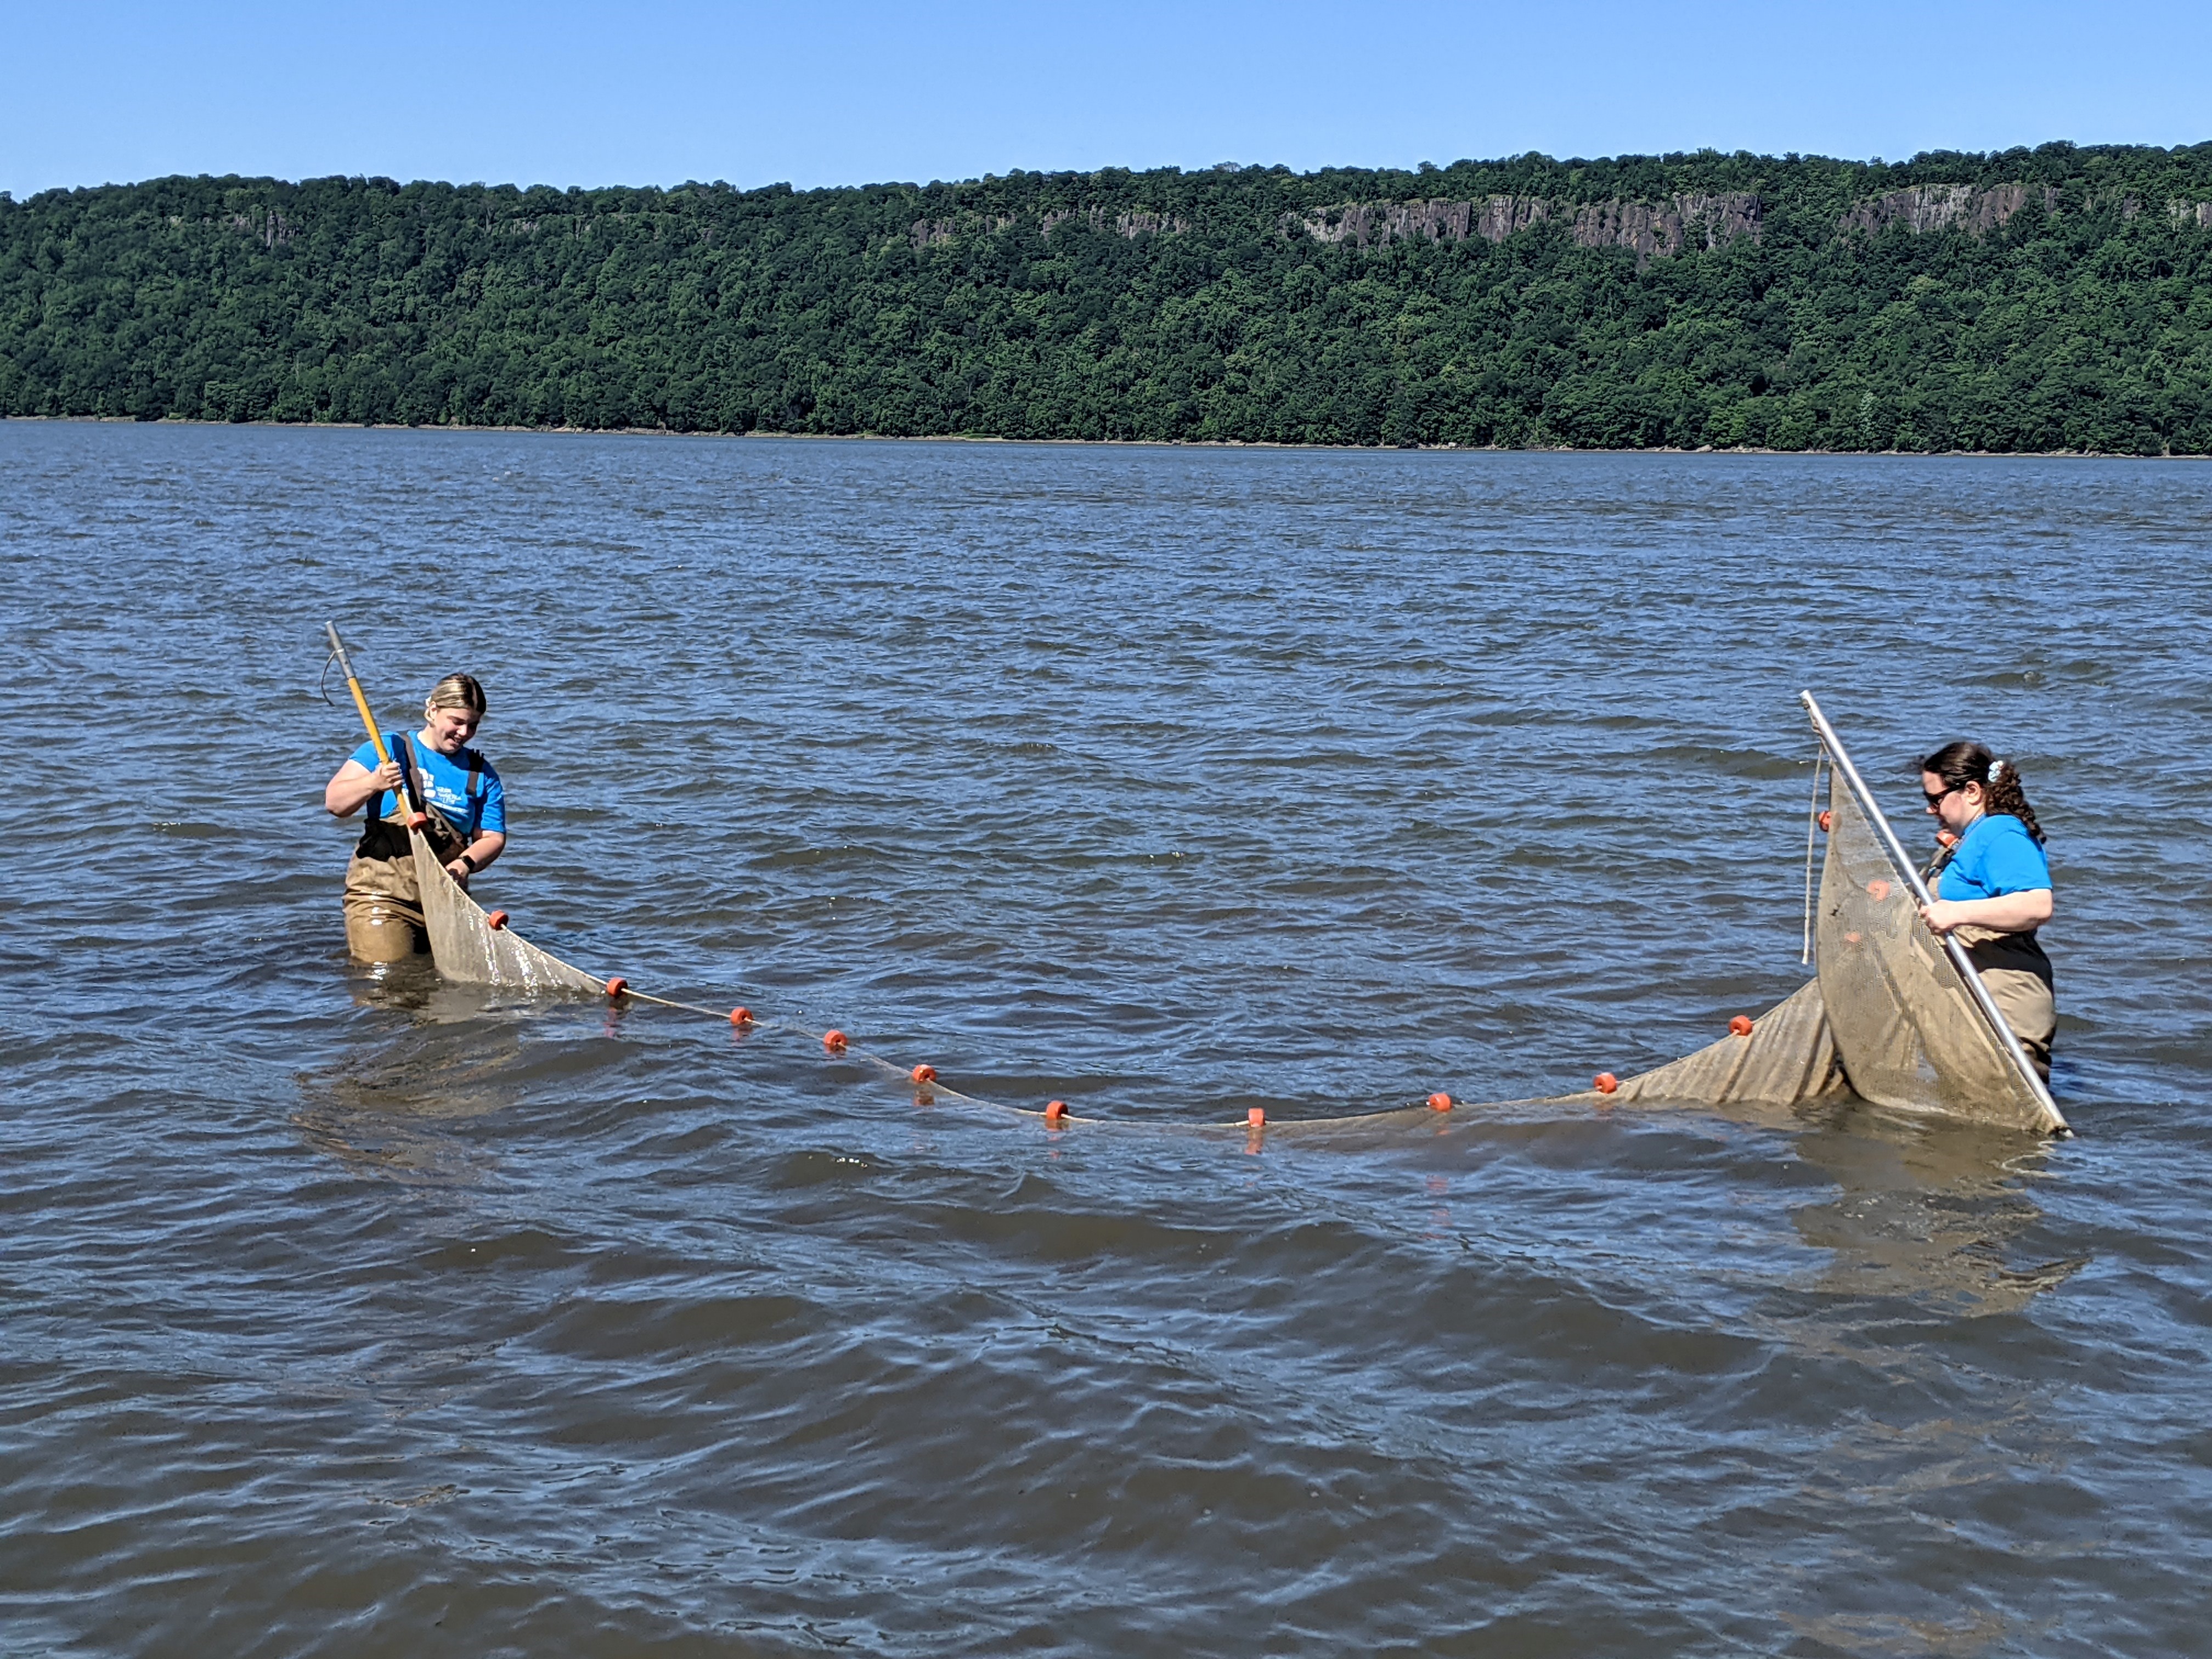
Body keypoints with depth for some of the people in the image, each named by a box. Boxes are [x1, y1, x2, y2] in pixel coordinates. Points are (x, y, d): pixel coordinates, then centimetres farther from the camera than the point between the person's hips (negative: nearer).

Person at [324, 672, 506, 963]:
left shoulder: (481, 775, 9)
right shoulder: (389, 749, 0)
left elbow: (492, 837, 6)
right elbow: (335, 803, -7)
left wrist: (466, 863, -16)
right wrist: (373, 783, -27)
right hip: (381, 893, -4)